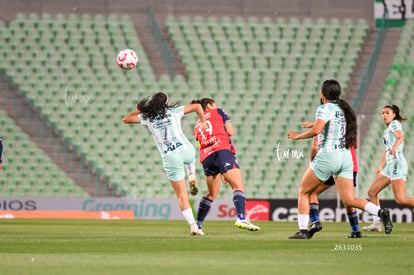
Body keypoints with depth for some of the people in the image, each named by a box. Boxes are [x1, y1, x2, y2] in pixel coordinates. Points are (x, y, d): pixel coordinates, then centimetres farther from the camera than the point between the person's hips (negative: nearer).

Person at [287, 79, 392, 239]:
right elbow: (354, 143, 19)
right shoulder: (345, 109, 16)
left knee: (303, 192, 9)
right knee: (349, 200, 3)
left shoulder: (325, 109, -7)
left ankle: (303, 230, 3)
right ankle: (381, 212, -18)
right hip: (345, 157, 7)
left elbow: (316, 130, -24)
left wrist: (297, 136, -8)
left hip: (327, 156, -7)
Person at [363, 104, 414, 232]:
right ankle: (377, 223, 5)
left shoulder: (395, 123, -2)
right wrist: (380, 167, 37)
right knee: (372, 192, 7)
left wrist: (394, 147, -43)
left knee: (400, 199, -18)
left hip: (397, 163, -10)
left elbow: (400, 137, -23)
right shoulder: (389, 130, 24)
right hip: (390, 165, 10)